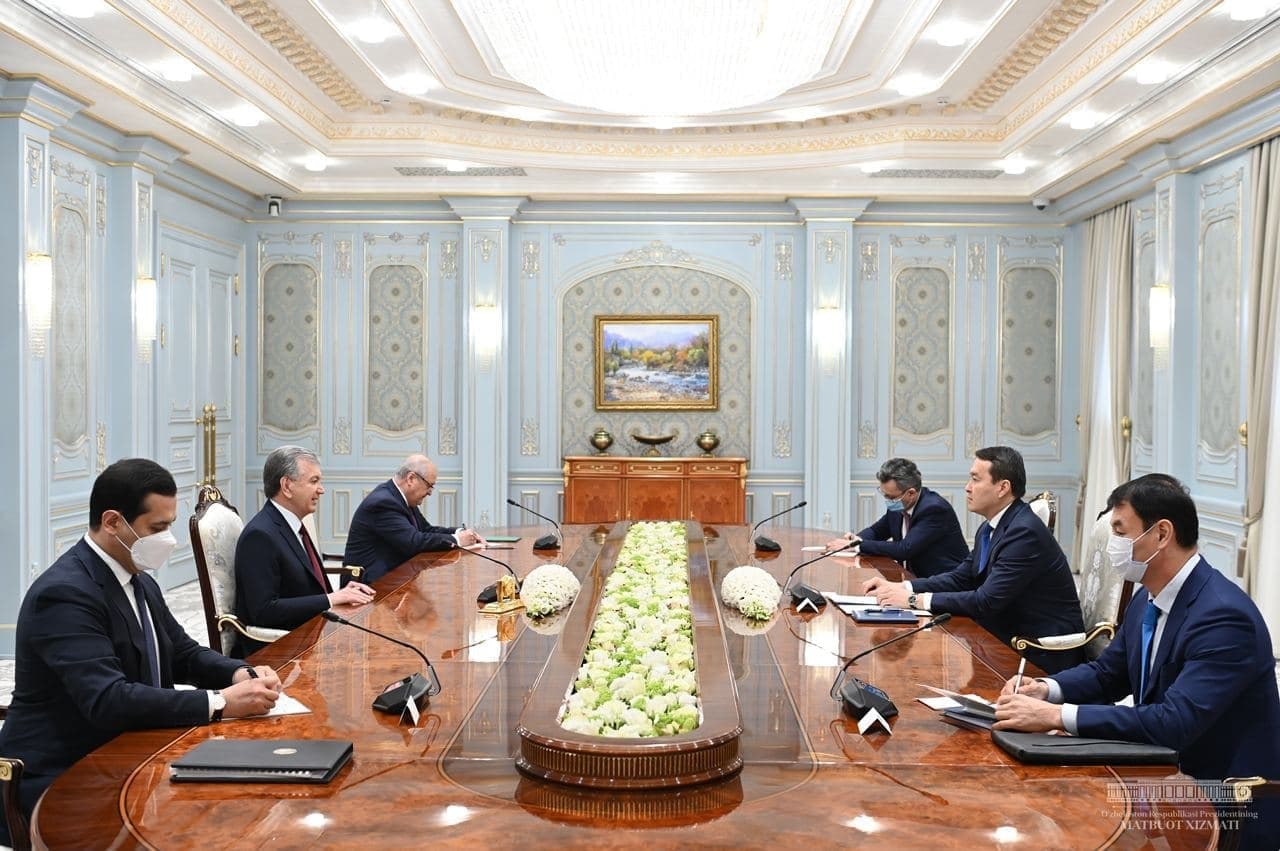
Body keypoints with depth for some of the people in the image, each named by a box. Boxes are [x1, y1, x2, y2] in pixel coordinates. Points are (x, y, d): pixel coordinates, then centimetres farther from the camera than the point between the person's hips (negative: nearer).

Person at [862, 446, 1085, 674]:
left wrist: (916, 599, -20)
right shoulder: (990, 528, 8)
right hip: (1011, 638, 8)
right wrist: (900, 587, -2)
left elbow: (987, 601, -25)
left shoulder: (1025, 532, -22)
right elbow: (961, 578, 11)